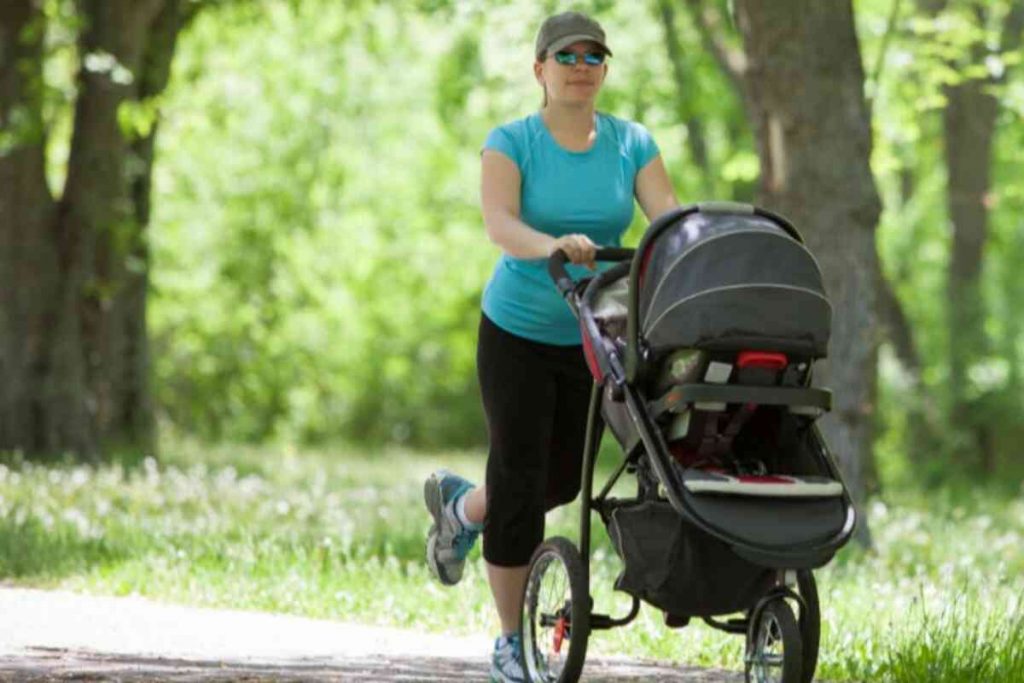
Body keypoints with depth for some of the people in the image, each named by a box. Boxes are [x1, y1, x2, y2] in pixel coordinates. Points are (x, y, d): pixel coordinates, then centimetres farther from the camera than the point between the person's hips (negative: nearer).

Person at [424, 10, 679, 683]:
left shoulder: (631, 143, -2)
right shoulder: (512, 142, -11)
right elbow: (499, 223, -27)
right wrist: (553, 244, -48)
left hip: (593, 340, 4)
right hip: (519, 332, -4)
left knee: (565, 477, 14)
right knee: (520, 480, -4)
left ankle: (460, 504, 46)